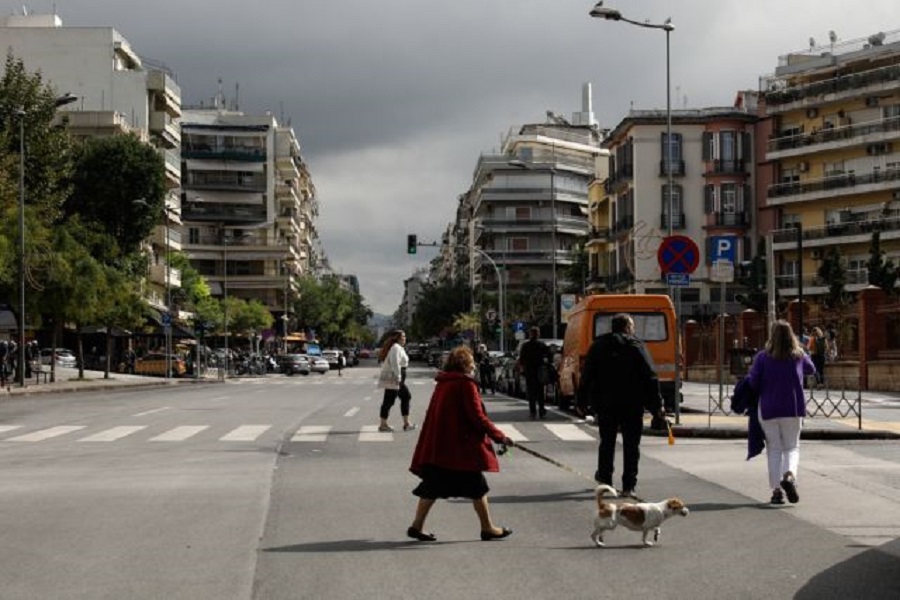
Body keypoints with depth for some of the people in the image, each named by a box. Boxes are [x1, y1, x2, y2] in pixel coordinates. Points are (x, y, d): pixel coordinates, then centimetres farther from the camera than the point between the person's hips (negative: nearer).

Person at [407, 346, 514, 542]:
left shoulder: (442, 383, 12)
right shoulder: (466, 384, -12)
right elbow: (477, 416, -15)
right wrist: (499, 436, -8)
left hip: (437, 446, 7)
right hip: (461, 445, -7)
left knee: (433, 486, 11)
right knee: (477, 487, 4)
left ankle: (417, 525, 7)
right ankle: (487, 528, 10)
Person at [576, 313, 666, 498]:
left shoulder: (597, 346, 4)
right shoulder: (637, 347, -4)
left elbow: (586, 377, 4)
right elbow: (650, 378, -7)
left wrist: (582, 402, 10)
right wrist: (657, 406, -5)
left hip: (605, 405, 3)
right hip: (632, 405, -2)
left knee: (607, 442, 18)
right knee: (631, 445, 2)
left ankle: (605, 478, 25)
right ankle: (628, 485, -2)